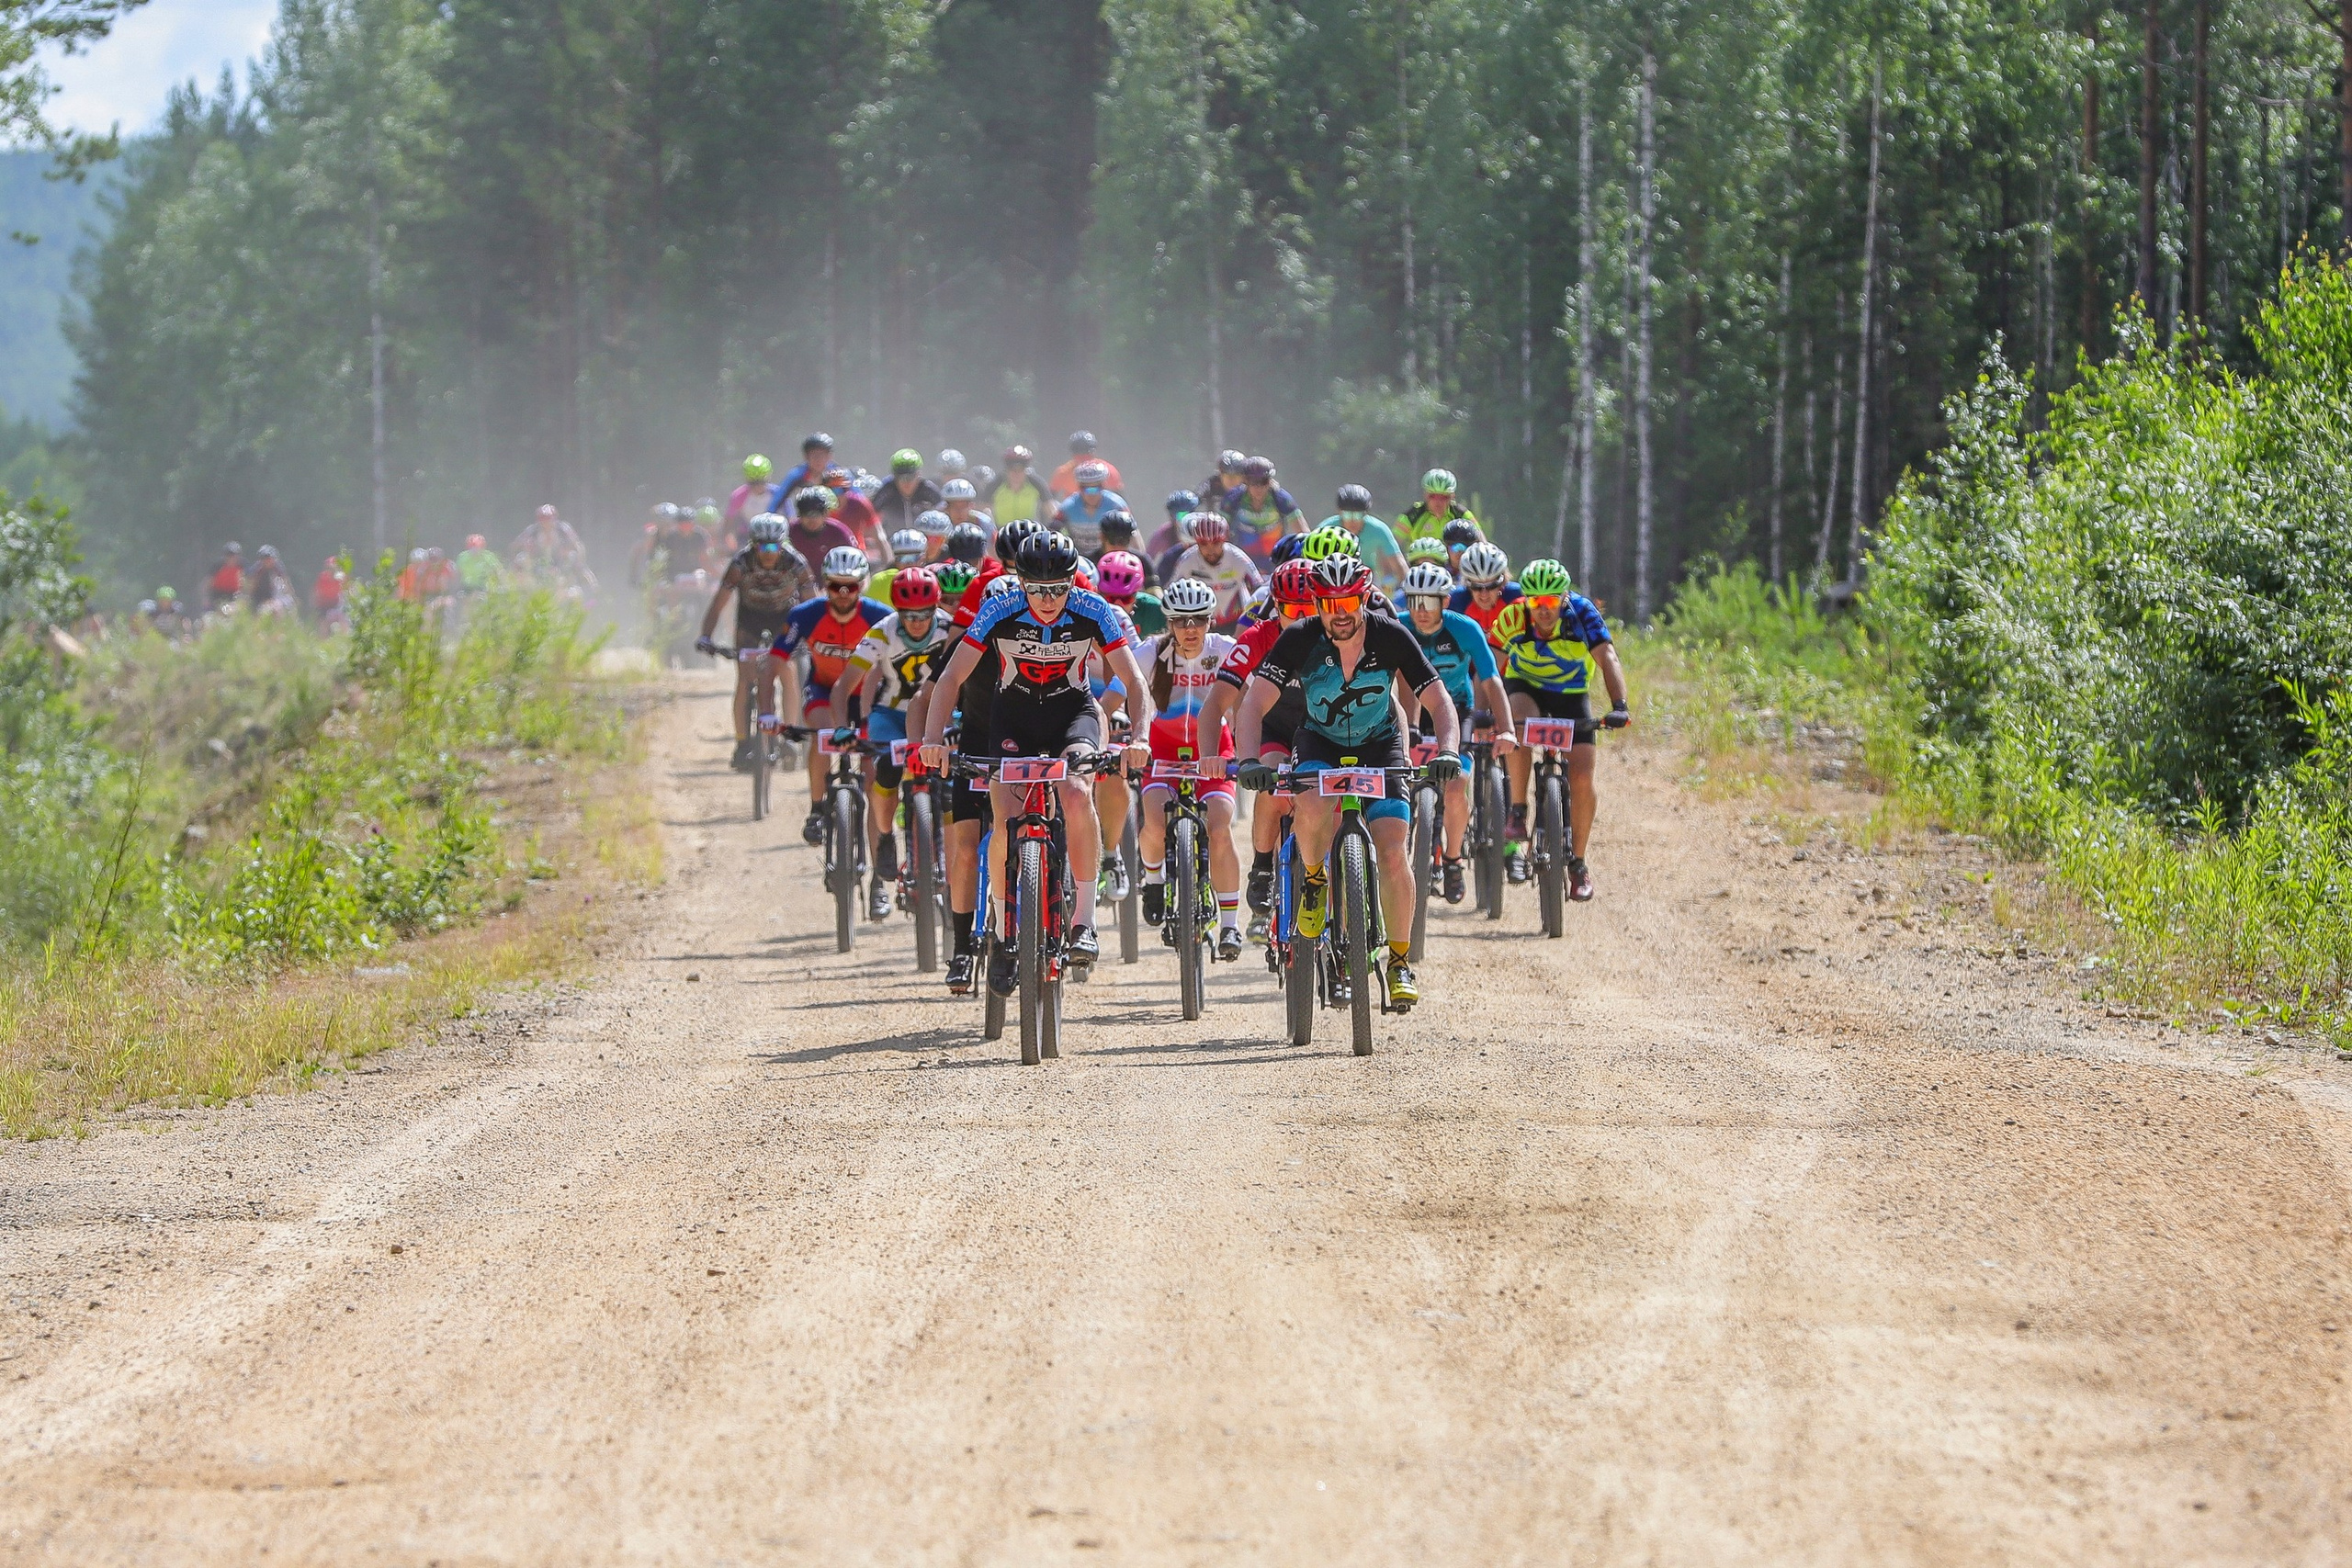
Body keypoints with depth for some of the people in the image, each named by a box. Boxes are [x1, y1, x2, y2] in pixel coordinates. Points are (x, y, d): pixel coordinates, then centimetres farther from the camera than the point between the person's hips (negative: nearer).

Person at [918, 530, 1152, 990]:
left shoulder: (1093, 613, -20)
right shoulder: (999, 614, -20)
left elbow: (1133, 681, -16)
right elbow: (952, 679, -17)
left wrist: (1141, 737, -34)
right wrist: (933, 737, -31)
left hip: (1073, 711, -1)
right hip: (1015, 716, 1)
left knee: (1076, 793, -31)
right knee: (1007, 822, -18)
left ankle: (1083, 922, -22)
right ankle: (1004, 937, 2)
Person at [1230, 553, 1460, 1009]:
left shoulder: (1390, 637, -19)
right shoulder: (1299, 640, -21)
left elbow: (1438, 702, -19)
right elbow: (1254, 705, -27)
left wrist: (1448, 752, -39)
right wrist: (1249, 760, -45)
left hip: (1379, 745, 0)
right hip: (1319, 744, 0)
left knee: (1394, 851, -18)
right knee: (1312, 806, -35)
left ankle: (1400, 960, -3)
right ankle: (1314, 880, -4)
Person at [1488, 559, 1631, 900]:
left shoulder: (1582, 612, -27)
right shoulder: (1513, 618, -25)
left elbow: (1607, 657, -35)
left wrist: (1618, 706, -49)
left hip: (1572, 693, 0)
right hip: (1525, 687, 0)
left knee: (1582, 779, -11)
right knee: (1519, 722, -37)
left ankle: (1577, 862, 9)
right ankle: (1518, 812, -23)